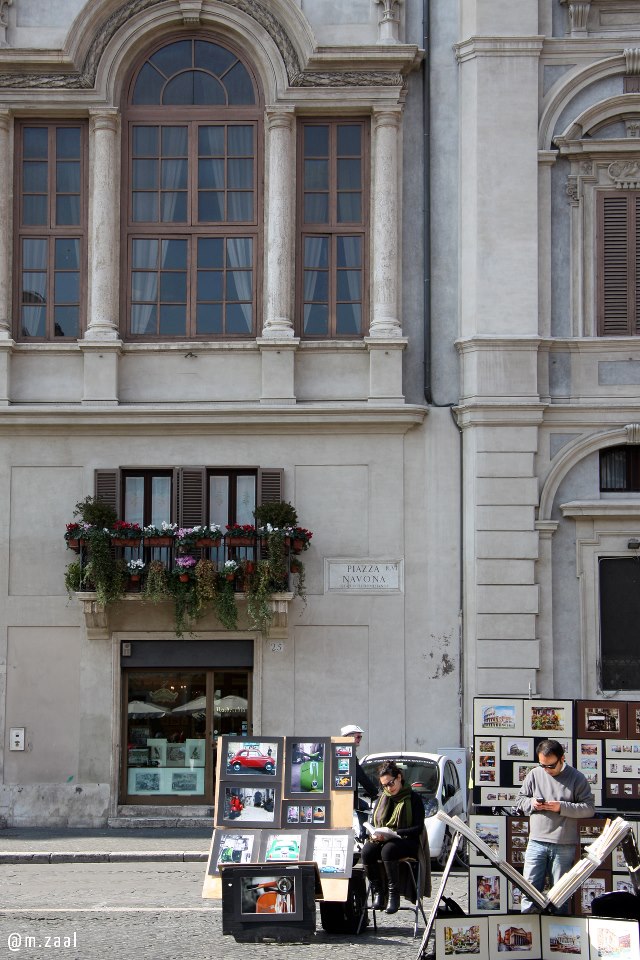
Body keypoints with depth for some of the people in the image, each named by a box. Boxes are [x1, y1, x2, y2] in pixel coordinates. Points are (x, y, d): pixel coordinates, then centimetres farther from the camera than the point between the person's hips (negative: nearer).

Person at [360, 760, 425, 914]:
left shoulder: (413, 798, 1)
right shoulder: (381, 799, 18)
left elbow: (418, 828, -7)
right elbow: (372, 824, 17)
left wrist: (394, 833, -19)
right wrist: (374, 834, -8)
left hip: (407, 842, -5)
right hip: (381, 841, 5)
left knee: (388, 850, -38)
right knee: (367, 851, -29)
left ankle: (394, 894, -29)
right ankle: (378, 892, -20)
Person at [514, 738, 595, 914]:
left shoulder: (576, 778, -1)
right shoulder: (534, 775, 7)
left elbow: (589, 808, -4)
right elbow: (520, 801, 17)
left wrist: (562, 807, -14)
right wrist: (531, 803, -6)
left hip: (565, 845, -2)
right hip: (536, 842, 2)